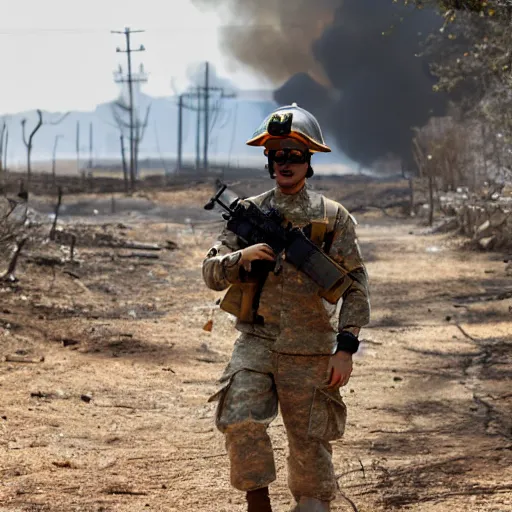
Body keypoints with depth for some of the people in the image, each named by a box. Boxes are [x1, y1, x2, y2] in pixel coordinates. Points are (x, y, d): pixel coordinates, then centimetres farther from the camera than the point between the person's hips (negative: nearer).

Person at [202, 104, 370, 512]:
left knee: (309, 442, 5)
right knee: (241, 420, -19)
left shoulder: (332, 217, 0)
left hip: (309, 351, -1)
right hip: (256, 340, 1)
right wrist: (242, 256, -15)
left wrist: (346, 348, -9)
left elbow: (355, 286, -1)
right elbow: (212, 274, 7)